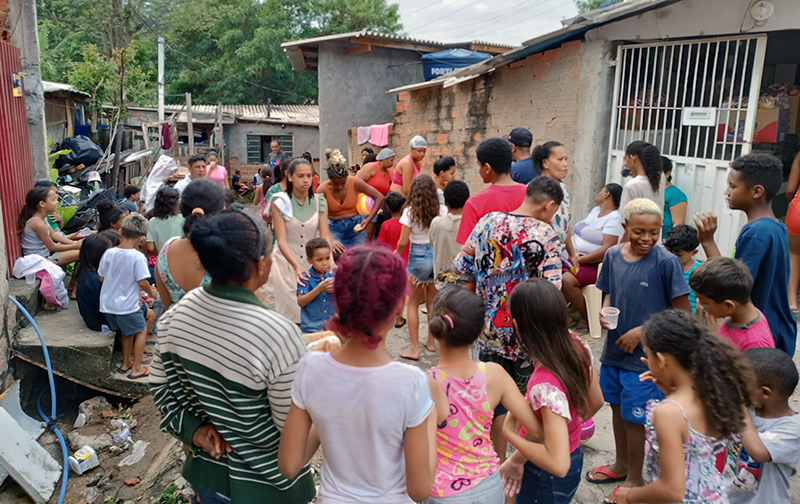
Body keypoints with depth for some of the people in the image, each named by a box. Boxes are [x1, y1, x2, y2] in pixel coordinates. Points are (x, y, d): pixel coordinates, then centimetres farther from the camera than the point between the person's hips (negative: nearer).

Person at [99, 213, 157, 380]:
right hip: (127, 305, -6)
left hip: (107, 303, 6)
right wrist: (152, 292, 1)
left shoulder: (108, 253, -2)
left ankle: (125, 363, 38)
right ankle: (136, 369, 15)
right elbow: (142, 282, -18)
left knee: (127, 332, 25)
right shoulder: (138, 257, -19)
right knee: (141, 330, 14)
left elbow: (102, 277, 7)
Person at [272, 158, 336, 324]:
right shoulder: (280, 202, -10)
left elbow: (325, 236, -7)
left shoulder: (320, 202, -1)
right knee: (290, 311, -1)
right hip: (286, 260, -3)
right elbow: (281, 240, -16)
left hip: (311, 260, 3)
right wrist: (296, 266, -31)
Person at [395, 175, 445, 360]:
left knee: (413, 303, 9)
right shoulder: (440, 210, -4)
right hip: (438, 256, 4)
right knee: (433, 302, 18)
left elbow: (403, 242, -11)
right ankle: (431, 341, 31)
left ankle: (414, 348, 10)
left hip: (418, 256, -4)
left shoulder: (410, 211, -12)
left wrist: (396, 252, 9)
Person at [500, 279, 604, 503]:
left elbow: (558, 464, -36)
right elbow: (595, 402, 3)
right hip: (575, 455, 7)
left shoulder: (545, 386, -36)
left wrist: (509, 432, -25)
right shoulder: (578, 346, -14)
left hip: (548, 477, -7)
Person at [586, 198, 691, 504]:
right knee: (617, 407, 20)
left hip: (645, 355, -5)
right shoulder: (613, 255, -1)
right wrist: (605, 312, -9)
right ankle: (621, 465, 43)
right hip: (614, 349, 5)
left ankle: (635, 479, 29)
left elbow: (683, 312, -12)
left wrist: (642, 332, -16)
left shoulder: (666, 262, -16)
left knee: (634, 416, 7)